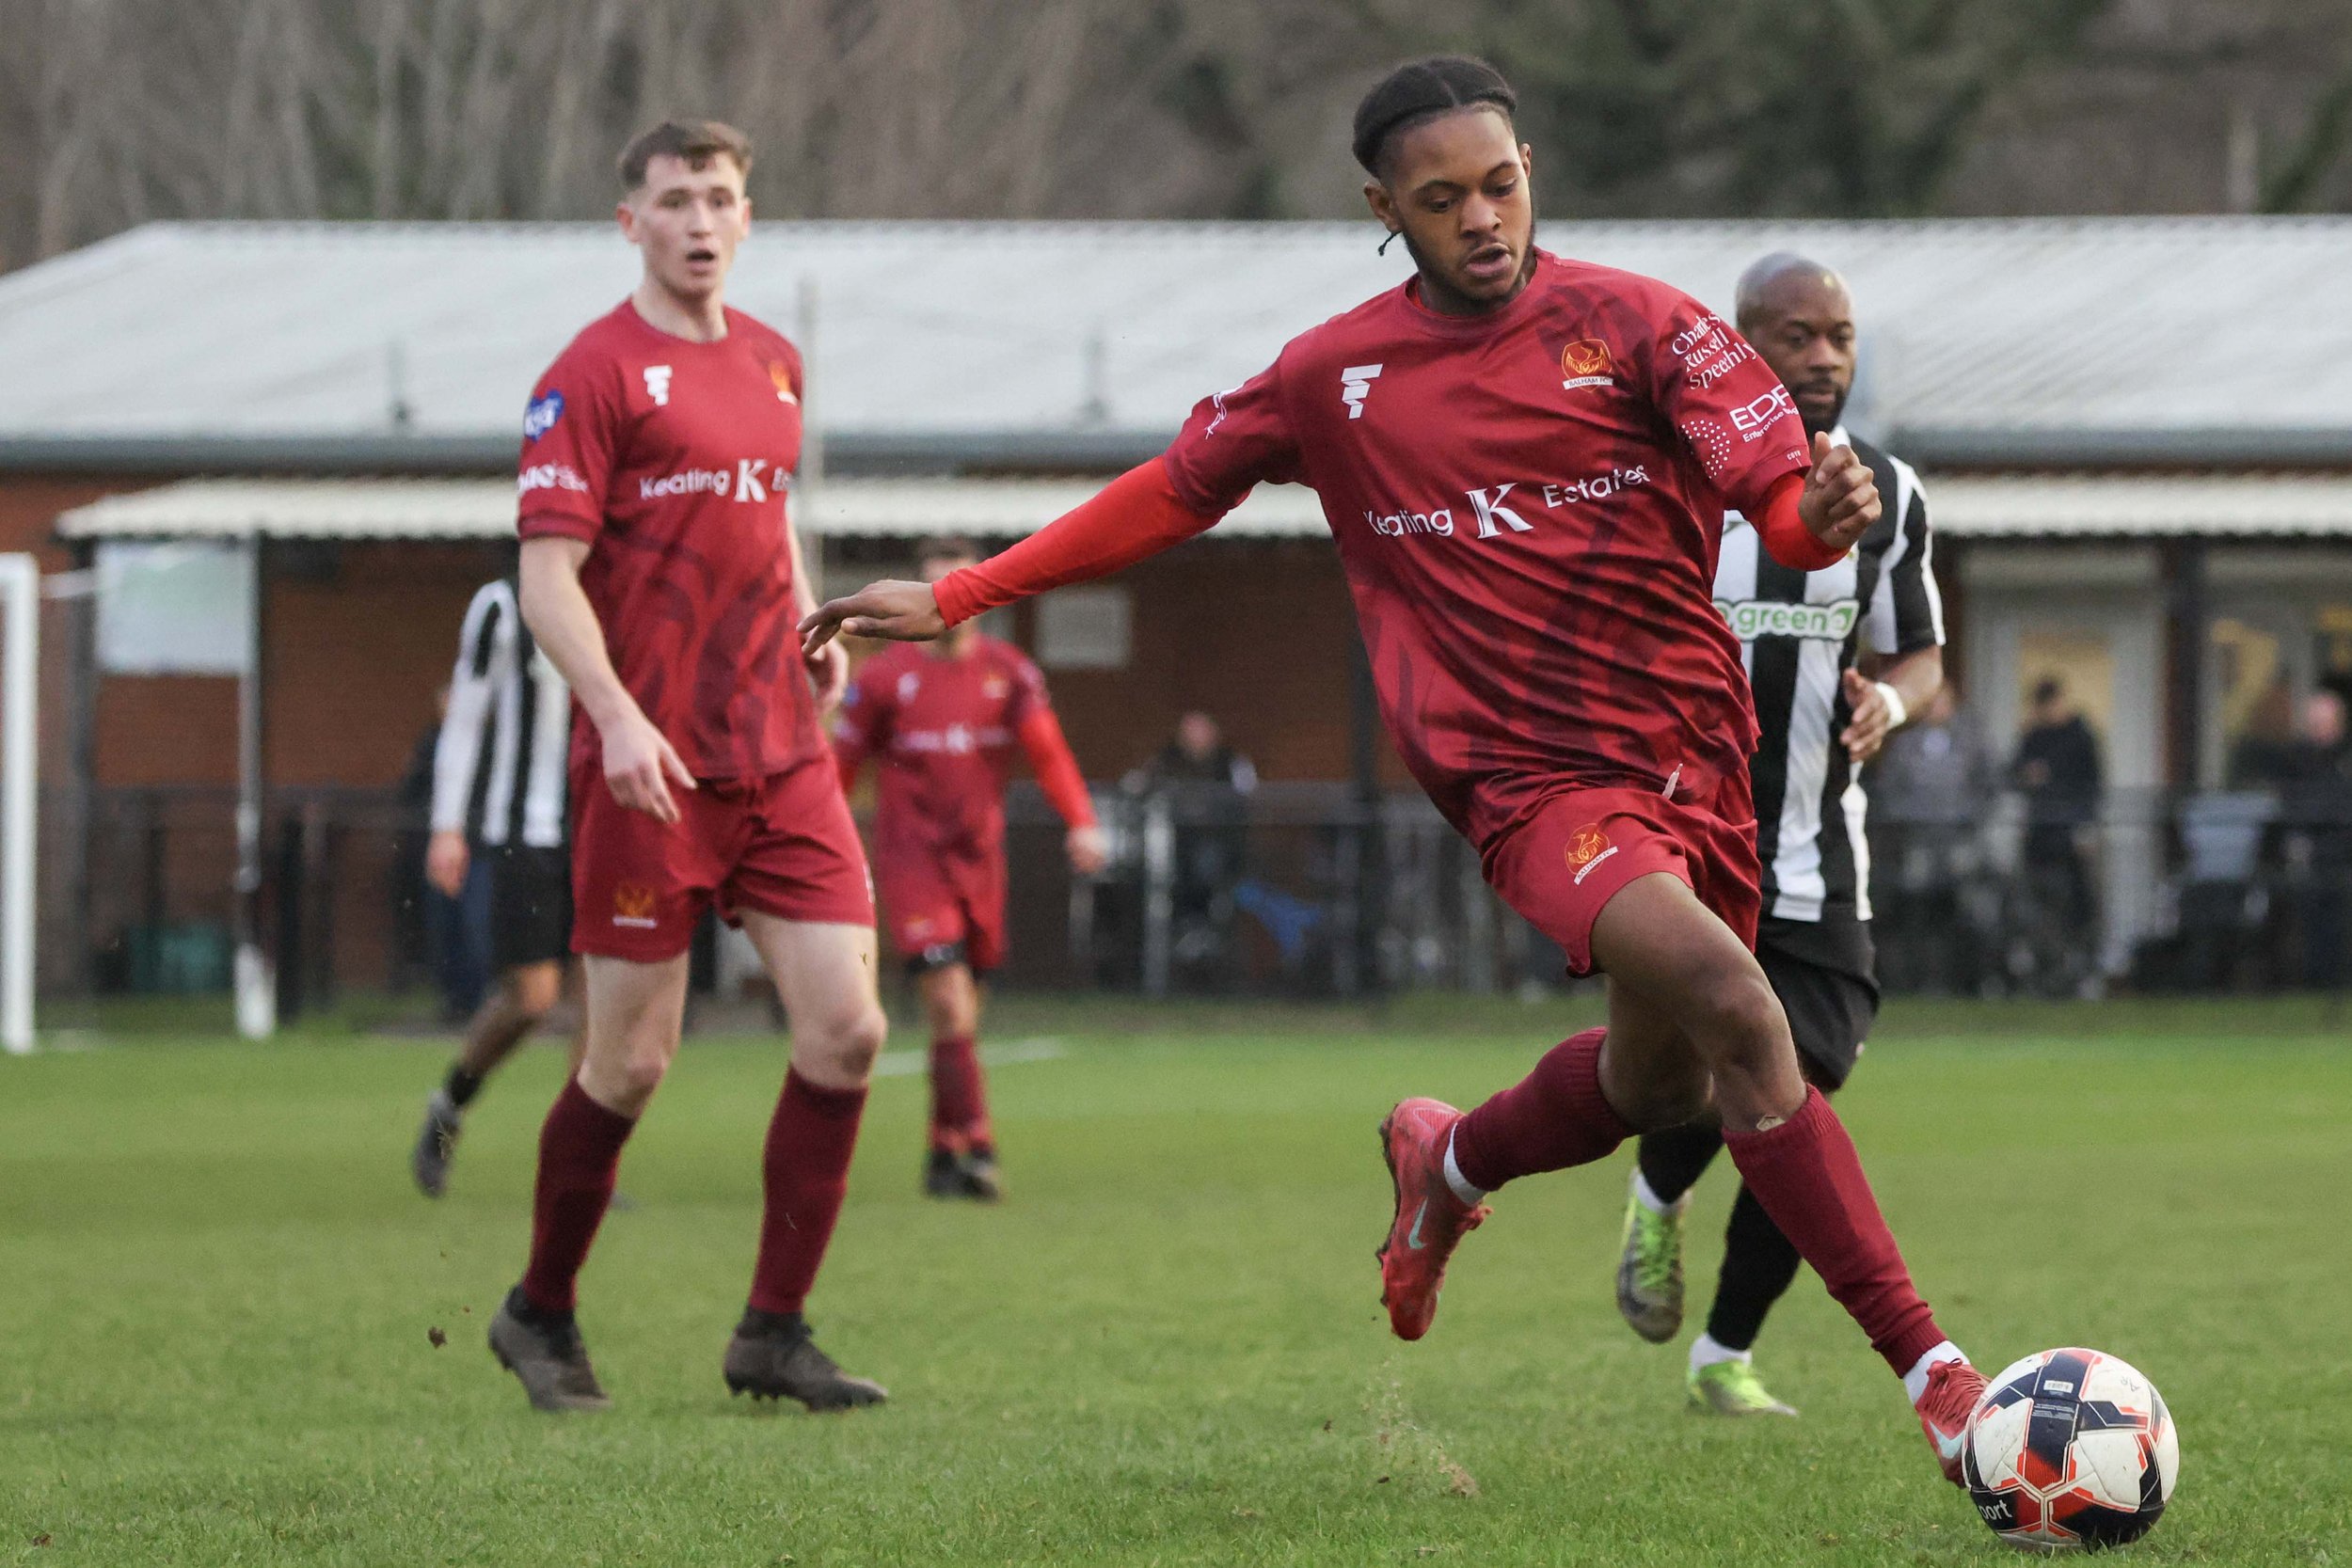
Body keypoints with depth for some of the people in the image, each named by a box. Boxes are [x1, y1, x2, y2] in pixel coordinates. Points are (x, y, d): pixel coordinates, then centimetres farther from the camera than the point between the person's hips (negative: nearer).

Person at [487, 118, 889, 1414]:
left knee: (845, 1030, -4)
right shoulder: (592, 375, -7)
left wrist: (808, 623, 12)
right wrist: (617, 717, -25)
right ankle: (541, 1316, 20)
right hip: (649, 766, -6)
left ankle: (773, 1331, 5)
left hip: (782, 757, 6)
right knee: (632, 1062, -1)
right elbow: (547, 577, -13)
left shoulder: (771, 362, 14)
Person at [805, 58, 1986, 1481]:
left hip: (1696, 749, 3)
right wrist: (959, 598, 16)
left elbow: (1780, 496, -9)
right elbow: (1173, 494, 16)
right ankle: (1932, 1373, -27)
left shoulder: (1635, 324, 0)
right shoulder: (1334, 377, 4)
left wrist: (1822, 507, -34)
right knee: (1724, 998, -26)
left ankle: (1449, 1166, 52)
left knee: (1661, 1080, 17)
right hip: (1534, 776, -3)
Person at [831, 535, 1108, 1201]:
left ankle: (945, 1153, 18)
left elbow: (1048, 753, -1)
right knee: (950, 1007, -15)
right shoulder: (883, 677, -2)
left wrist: (1081, 822, -16)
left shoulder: (1009, 673, 5)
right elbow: (840, 765, 3)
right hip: (911, 862, -4)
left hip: (980, 858, 4)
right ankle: (975, 1147, -20)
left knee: (961, 1014, 8)